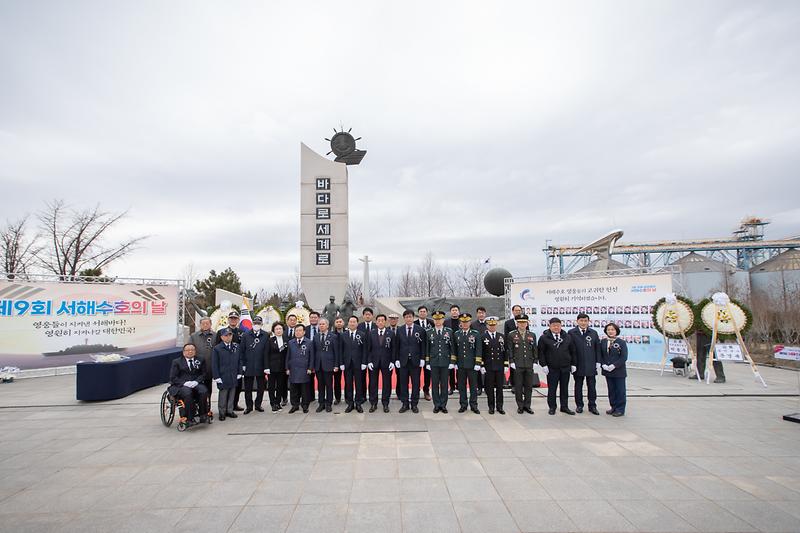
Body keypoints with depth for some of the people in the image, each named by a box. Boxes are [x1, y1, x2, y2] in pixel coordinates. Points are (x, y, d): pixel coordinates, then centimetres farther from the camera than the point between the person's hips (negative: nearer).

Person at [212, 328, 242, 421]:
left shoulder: (236, 347, 7)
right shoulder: (217, 349, -6)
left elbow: (239, 361, 12)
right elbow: (214, 364, -6)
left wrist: (239, 373, 6)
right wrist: (217, 377, -10)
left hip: (234, 377, 4)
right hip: (223, 377, -4)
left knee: (232, 394, 11)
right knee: (223, 394, 4)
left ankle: (230, 410, 22)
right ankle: (222, 412, 16)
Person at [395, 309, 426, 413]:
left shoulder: (420, 330, 1)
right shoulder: (399, 330, 4)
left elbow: (423, 345, 1)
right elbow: (397, 346, 4)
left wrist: (422, 359, -4)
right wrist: (397, 359, -1)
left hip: (415, 361, -1)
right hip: (403, 360, 1)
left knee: (415, 383, 5)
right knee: (403, 383, 6)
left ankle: (414, 404, 17)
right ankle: (405, 404, 17)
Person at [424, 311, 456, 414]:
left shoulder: (449, 331, 3)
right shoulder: (429, 332, 4)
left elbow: (452, 347, 3)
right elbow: (427, 348, 5)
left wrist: (452, 362, -3)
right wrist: (427, 362, 1)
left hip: (445, 362, 0)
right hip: (433, 362, 0)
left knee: (444, 384, 5)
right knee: (434, 384, 5)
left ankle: (443, 405, 16)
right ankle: (436, 405, 15)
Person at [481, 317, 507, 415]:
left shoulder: (502, 336, 7)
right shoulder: (483, 337, -2)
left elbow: (505, 351, 7)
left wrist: (506, 365, 2)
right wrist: (481, 366, -6)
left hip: (500, 367, 2)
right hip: (488, 367, -2)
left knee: (499, 387, 7)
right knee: (489, 388, 4)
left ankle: (499, 406, 17)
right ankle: (491, 407, 14)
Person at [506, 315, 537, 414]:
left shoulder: (532, 335, 10)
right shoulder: (511, 335, 1)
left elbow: (535, 350, 12)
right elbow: (509, 350, 0)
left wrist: (535, 362, 6)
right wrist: (511, 362, -7)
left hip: (529, 365, 3)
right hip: (517, 366, -3)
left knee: (529, 386, 7)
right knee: (518, 387, 3)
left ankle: (527, 405, 19)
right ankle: (520, 406, 14)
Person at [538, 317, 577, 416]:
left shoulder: (567, 337, 6)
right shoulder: (544, 338, -6)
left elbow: (572, 351, 11)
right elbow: (541, 352, -6)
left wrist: (573, 364, 7)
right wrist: (543, 365, -11)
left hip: (565, 368, 3)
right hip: (552, 368, -3)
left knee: (565, 388, 11)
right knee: (552, 389, 4)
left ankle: (564, 407, 22)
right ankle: (552, 407, 15)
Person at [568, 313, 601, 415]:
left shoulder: (594, 333, 5)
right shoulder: (571, 333, -3)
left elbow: (597, 348, 7)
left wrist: (598, 362, 2)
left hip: (591, 365, 2)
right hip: (578, 365, -2)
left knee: (592, 386, 6)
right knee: (578, 386, 9)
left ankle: (592, 406, 17)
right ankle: (579, 405, 20)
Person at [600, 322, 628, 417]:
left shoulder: (621, 342, -5)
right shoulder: (603, 342, 7)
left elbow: (624, 357, -11)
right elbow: (600, 355, 9)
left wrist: (614, 365, -18)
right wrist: (603, 365, -6)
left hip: (619, 371, -4)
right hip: (607, 371, 4)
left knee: (620, 391, 2)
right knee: (611, 390, 12)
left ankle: (620, 410, 10)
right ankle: (613, 407, 22)